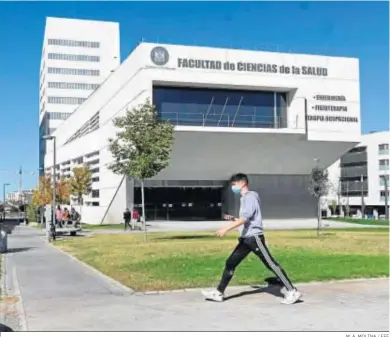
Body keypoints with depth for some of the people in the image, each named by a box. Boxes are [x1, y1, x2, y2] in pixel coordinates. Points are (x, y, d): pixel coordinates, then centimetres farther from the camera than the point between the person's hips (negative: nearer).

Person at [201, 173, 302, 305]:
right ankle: (218, 293, 10)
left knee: (271, 264, -8)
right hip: (245, 238, 10)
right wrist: (233, 218, 12)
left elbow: (245, 218, -23)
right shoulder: (244, 198, 19)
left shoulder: (250, 196, -11)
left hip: (254, 237, -9)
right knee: (230, 263, 6)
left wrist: (226, 229, -26)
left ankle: (292, 292, -3)